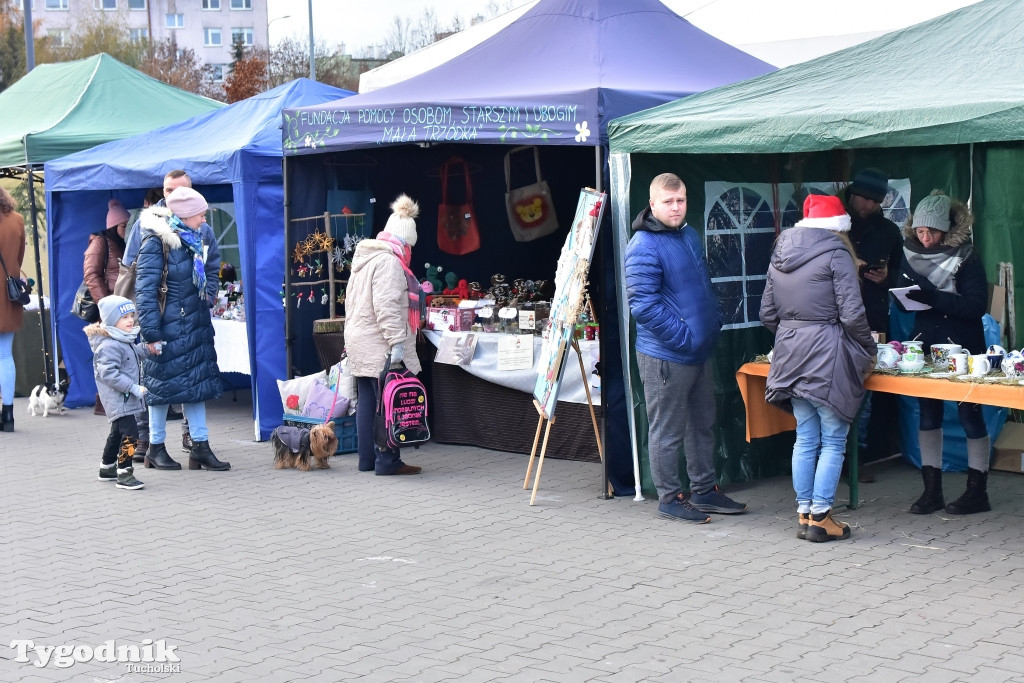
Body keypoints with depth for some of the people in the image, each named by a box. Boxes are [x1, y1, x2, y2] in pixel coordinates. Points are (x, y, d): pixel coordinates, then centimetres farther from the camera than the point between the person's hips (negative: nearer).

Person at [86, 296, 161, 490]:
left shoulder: (126, 341, 10)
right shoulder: (109, 346, -21)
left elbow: (133, 352, 31)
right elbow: (109, 373, -27)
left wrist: (147, 348, 12)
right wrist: (133, 388, -28)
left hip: (126, 398, 11)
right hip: (117, 399, -11)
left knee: (117, 433, 21)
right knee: (130, 434, -16)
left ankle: (107, 468, 35)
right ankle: (124, 473, -13)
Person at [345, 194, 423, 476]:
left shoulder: (363, 259, 19)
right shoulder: (388, 262, -13)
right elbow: (387, 306, -22)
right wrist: (397, 341, -24)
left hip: (360, 344, 10)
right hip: (379, 346, -10)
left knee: (367, 401, 11)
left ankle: (367, 458, 15)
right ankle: (387, 460, -7)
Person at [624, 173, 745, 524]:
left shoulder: (690, 235, 12)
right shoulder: (643, 247, -17)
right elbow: (643, 305, -23)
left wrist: (713, 321, 11)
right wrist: (684, 336, -21)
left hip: (700, 352, 9)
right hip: (666, 356, -9)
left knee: (703, 425, 17)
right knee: (667, 431, 2)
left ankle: (704, 491, 29)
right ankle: (670, 497, 13)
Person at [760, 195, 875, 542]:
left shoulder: (780, 255, 12)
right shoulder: (836, 254, -8)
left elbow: (767, 313, 14)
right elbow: (852, 314, -14)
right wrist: (868, 352, -1)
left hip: (791, 357, 6)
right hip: (828, 357, -6)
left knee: (805, 438, 13)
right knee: (833, 441, 2)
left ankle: (804, 515, 15)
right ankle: (820, 518, 2)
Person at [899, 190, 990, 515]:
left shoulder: (965, 257, -12)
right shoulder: (910, 253, 2)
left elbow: (977, 306, -19)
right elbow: (904, 299, 10)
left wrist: (934, 297, -30)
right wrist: (905, 296, -14)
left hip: (963, 347, -5)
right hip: (925, 345, 5)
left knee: (969, 414, 1)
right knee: (928, 415, 7)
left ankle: (977, 491, 10)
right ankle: (931, 489, 14)